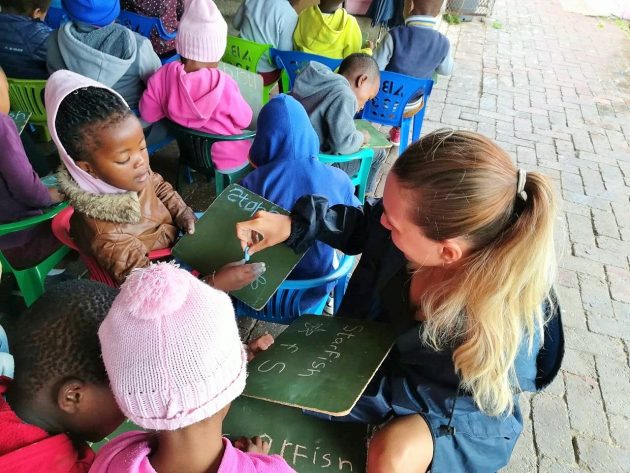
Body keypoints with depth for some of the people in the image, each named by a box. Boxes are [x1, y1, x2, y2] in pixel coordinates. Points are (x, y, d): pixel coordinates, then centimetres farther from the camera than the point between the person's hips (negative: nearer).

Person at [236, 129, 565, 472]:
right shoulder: (438, 227, -28)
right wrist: (294, 224, -20)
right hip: (386, 350, 4)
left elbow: (407, 397, -26)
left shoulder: (498, 343, -39)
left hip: (459, 409, -4)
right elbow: (364, 226, -7)